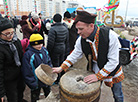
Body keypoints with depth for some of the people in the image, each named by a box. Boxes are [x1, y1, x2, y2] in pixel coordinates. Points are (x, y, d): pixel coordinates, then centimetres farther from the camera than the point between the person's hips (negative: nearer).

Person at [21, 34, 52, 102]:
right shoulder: (28, 55, -25)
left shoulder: (44, 50, -6)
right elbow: (27, 73, -21)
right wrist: (33, 85, -16)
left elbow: (49, 62, 6)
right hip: (37, 82, -5)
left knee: (48, 95, 28)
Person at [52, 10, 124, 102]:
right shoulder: (81, 40, -18)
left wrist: (98, 76, -27)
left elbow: (113, 61, -27)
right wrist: (61, 68, -8)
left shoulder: (111, 36, -30)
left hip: (112, 70, -1)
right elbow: (74, 56, -4)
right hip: (95, 70, 2)